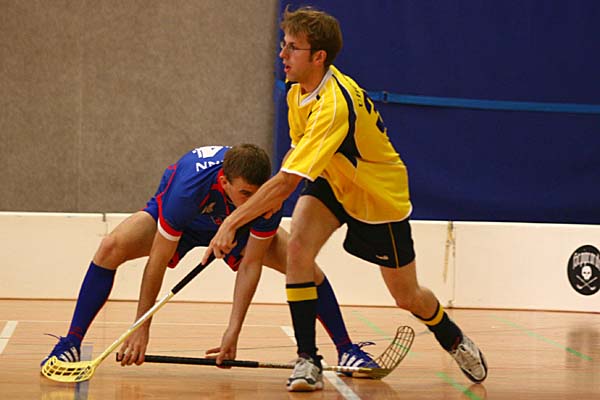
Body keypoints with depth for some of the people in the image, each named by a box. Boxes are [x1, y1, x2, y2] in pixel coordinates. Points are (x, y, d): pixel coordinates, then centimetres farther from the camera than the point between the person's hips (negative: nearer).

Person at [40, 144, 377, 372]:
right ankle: (71, 344, -20)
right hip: (181, 222, -2)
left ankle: (347, 349, -2)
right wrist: (141, 330, -30)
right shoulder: (188, 188, -44)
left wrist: (234, 331, -30)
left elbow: (250, 265, -25)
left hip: (238, 229, 2)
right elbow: (157, 262, -35)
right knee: (111, 249, -30)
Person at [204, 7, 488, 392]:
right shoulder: (298, 91, -11)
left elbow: (287, 180, -41)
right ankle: (308, 361, -16)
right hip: (333, 182, 6)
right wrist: (276, 195, 2)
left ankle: (455, 339, 41)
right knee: (298, 247, -22)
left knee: (407, 296, 7)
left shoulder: (334, 105, -38)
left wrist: (232, 222, -39)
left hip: (381, 195, -6)